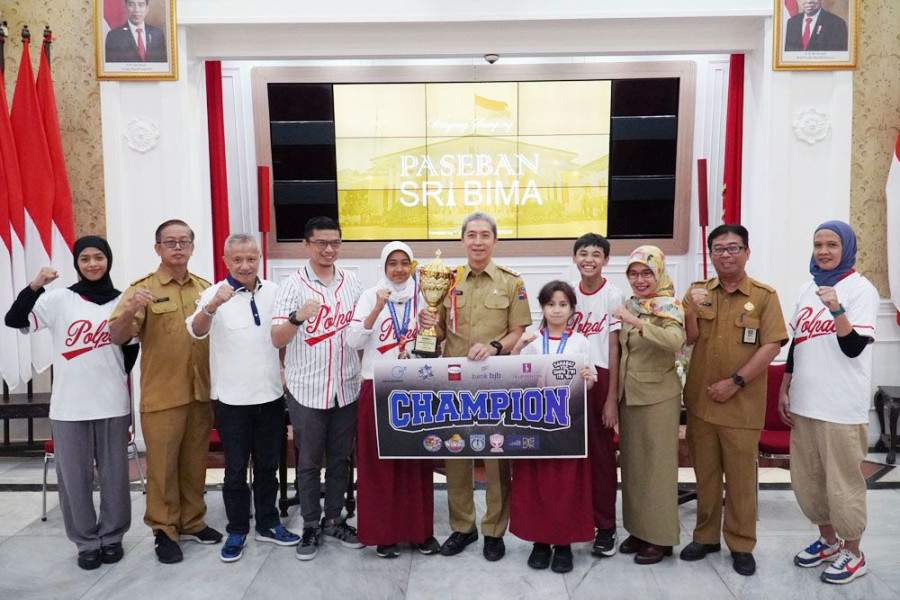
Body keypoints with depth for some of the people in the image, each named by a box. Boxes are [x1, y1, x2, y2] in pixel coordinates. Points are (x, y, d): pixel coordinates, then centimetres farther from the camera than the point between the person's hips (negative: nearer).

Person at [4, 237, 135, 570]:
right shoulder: (59, 299, -1)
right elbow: (14, 320, -10)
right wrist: (35, 286, -23)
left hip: (112, 404, 1)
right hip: (69, 406, -1)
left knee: (114, 474, 8)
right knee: (74, 477, 6)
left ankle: (112, 537, 24)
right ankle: (87, 542, 21)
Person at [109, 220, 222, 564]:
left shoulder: (206, 289, 8)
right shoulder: (142, 289, -4)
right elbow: (117, 337, -13)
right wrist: (131, 311, -32)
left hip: (202, 392, 4)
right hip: (162, 395, -3)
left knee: (195, 463, 14)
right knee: (162, 465, 6)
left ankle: (192, 523, 29)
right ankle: (164, 530, 20)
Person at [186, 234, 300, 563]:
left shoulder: (274, 291, 2)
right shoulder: (216, 294, -11)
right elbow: (196, 331, -28)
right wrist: (211, 307, -48)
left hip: (271, 394, 4)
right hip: (233, 399, -4)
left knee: (268, 465, 15)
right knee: (236, 469, 8)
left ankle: (267, 523, 30)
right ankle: (237, 530, 24)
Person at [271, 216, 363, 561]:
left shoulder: (351, 283, 5)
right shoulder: (293, 285, -7)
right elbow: (277, 340, -12)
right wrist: (297, 317, -30)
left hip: (347, 388, 4)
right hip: (307, 390, -3)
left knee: (341, 458, 13)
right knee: (309, 462, 8)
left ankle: (333, 520, 29)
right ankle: (311, 526, 23)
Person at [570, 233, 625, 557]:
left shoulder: (614, 295, -6)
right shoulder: (569, 293, 6)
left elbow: (614, 348, -7)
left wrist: (612, 398, -8)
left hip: (599, 376, -4)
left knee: (602, 452, 4)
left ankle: (605, 526, 16)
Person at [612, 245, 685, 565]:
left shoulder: (670, 307, -11)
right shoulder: (629, 305, 8)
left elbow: (675, 340, -32)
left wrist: (636, 321, -37)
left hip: (658, 395, -6)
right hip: (629, 394, 6)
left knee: (658, 465, 2)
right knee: (632, 462, 13)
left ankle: (661, 537, 15)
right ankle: (638, 528, 26)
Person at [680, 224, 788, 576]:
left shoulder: (764, 296, -3)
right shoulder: (697, 292, 6)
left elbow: (771, 346, -9)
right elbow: (687, 340, 2)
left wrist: (735, 382, -15)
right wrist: (691, 311, -18)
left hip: (742, 404, -3)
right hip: (700, 400, 3)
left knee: (741, 476, 7)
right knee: (705, 472, 14)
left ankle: (741, 544, 23)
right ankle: (706, 536, 28)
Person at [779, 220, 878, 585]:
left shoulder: (861, 290, -8)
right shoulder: (808, 289, 11)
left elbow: (853, 348, -16)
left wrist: (837, 309, -31)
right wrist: (784, 390, 14)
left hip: (841, 406, -6)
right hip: (804, 402, 7)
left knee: (842, 481, 3)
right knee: (806, 481, 15)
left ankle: (853, 553, 22)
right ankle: (828, 540, 34)